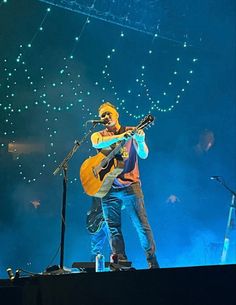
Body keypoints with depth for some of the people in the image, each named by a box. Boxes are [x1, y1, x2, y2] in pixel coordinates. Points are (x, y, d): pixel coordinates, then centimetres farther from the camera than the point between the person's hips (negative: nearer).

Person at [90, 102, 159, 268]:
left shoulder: (131, 132, 6)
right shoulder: (98, 135, 11)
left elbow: (144, 155, -5)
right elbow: (97, 143, -15)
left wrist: (141, 141, -27)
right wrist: (119, 137, -27)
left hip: (130, 186, -2)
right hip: (108, 188, 3)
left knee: (142, 225, -4)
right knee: (113, 229, 3)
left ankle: (152, 262, 3)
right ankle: (121, 263, 10)